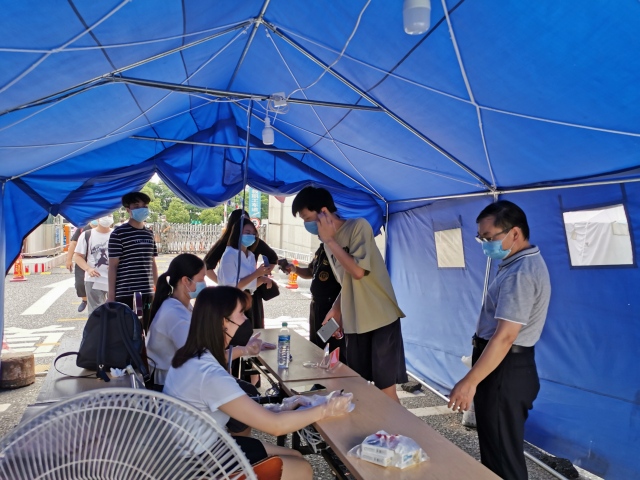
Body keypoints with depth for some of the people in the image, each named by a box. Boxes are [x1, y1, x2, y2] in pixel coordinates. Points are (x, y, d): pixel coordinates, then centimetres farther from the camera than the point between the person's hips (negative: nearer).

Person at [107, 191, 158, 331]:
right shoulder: (118, 233, -5)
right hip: (125, 294, -6)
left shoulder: (149, 234, 13)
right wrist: (111, 295, -9)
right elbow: (113, 266, -7)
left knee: (145, 331, 11)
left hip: (147, 293, 6)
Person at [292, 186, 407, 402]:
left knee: (385, 389, -2)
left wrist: (329, 240, -16)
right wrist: (335, 311, 7)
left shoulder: (358, 226, -11)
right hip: (354, 323, 7)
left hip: (381, 319, -7)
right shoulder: (330, 241, 10)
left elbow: (358, 271, -23)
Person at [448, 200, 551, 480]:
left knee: (502, 453, 4)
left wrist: (469, 382, -26)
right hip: (507, 366, 10)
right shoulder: (523, 263, 11)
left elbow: (504, 337, -29)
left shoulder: (520, 274, -23)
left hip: (504, 371, -10)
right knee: (497, 446, 22)